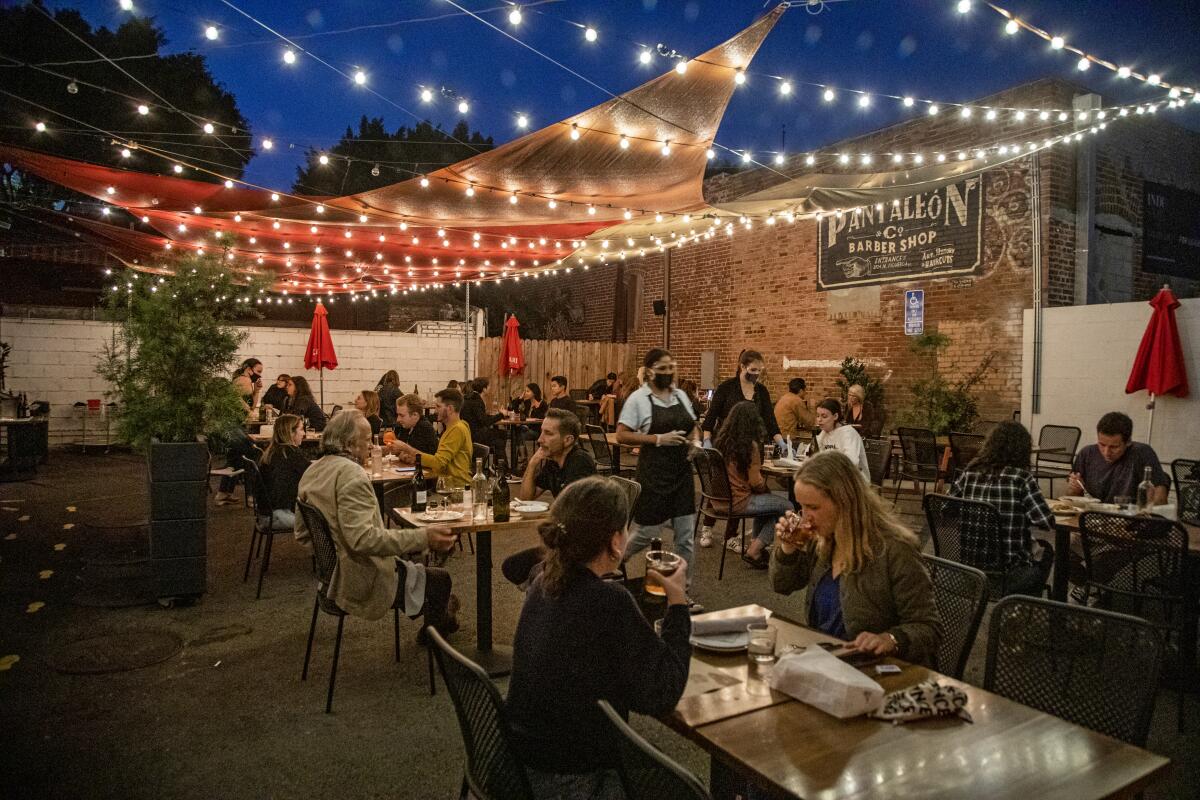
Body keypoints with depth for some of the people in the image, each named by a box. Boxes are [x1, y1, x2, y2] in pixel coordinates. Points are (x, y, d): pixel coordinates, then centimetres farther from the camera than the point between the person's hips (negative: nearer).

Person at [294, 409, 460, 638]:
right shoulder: (350, 474, -24)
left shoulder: (312, 471, 6)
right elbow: (362, 538, -34)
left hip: (330, 574, 10)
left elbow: (302, 535, 13)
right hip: (363, 583, -10)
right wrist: (423, 538, -34)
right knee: (440, 579, 3)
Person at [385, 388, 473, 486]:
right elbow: (440, 460, 15)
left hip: (456, 486, -9)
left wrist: (406, 448, -14)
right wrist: (413, 456, -1)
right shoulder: (451, 428, 20)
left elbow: (438, 463, -19)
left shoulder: (458, 429, -13)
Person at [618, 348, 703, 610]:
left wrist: (696, 441, -2)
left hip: (682, 471, 5)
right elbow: (622, 436, -13)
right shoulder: (638, 399, -8)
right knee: (645, 532, 5)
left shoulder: (681, 395, 9)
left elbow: (693, 427, 21)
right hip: (653, 472, -5)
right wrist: (658, 438, -20)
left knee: (685, 537, 7)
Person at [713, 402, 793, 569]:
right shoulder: (750, 445, -17)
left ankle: (756, 544, 24)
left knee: (768, 499, 27)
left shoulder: (722, 440, 4)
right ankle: (754, 551, 5)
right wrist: (765, 487, 9)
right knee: (787, 507, 2)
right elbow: (756, 482, -14)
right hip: (738, 503, -8)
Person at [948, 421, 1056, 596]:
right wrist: (1022, 513, 6)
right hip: (1007, 572, -4)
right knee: (1046, 551, 28)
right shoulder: (1021, 477, -15)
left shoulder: (970, 472, -3)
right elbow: (1046, 523, -13)